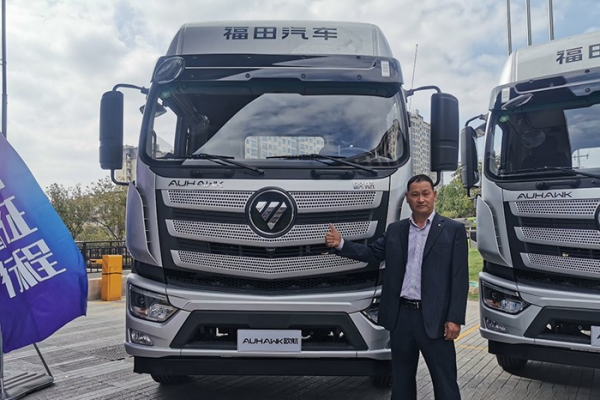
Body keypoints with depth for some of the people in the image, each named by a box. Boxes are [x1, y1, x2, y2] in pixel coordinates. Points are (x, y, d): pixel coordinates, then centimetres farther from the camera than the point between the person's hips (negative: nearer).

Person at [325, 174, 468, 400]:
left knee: (445, 382, 4)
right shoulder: (395, 230, 11)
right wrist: (340, 244, -6)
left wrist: (454, 318, -12)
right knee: (401, 379, 16)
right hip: (401, 315, 4)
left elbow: (459, 278, -5)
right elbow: (372, 253, 10)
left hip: (434, 318, -4)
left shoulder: (453, 230, -1)